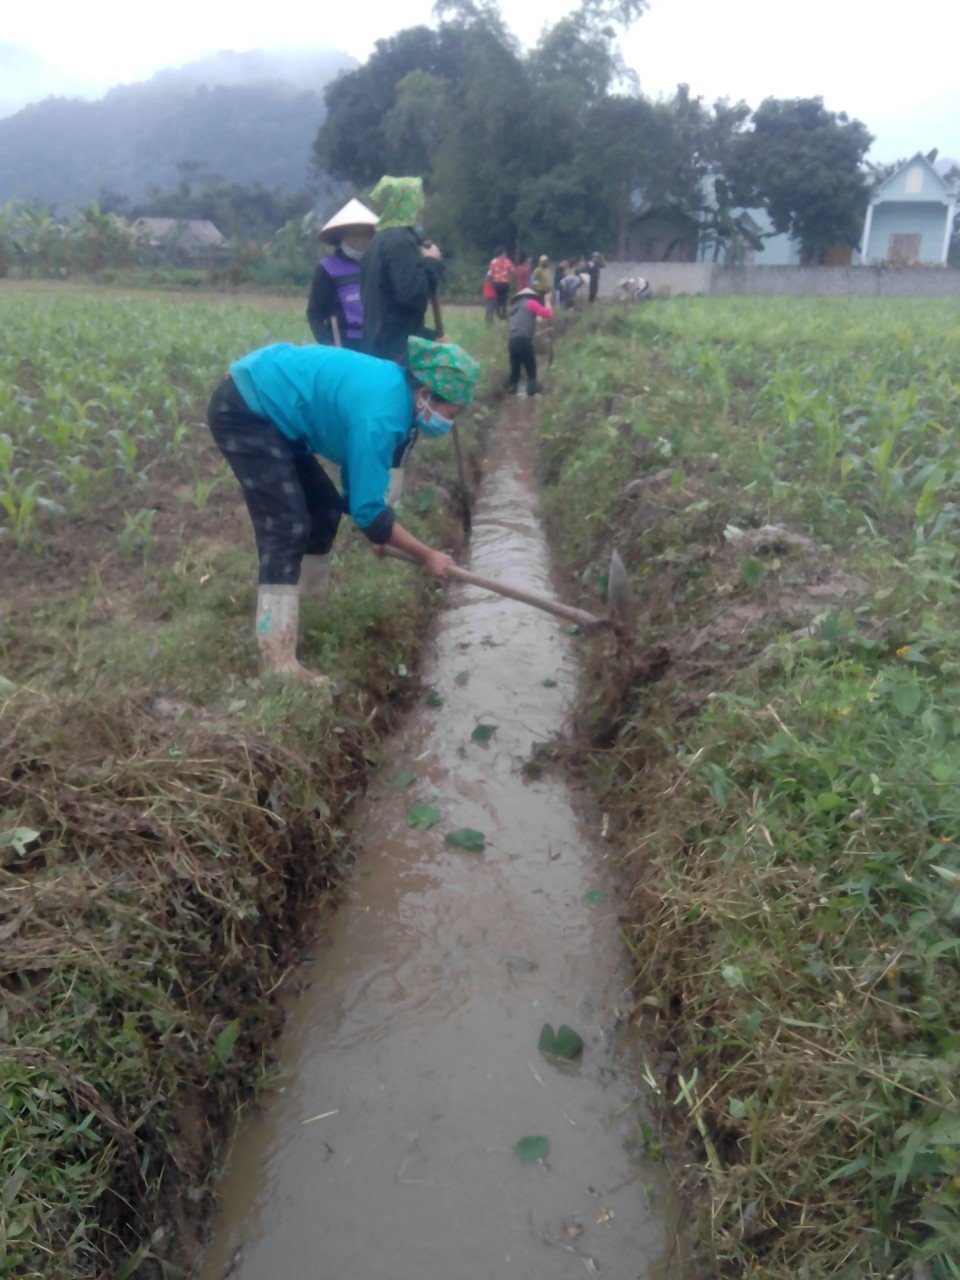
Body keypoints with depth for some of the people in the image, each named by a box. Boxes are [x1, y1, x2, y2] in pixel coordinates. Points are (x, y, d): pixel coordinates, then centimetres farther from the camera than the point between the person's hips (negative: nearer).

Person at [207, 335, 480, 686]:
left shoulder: (395, 388, 4)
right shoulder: (381, 414, -27)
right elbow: (368, 509, -23)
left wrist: (377, 531, 18)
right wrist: (426, 555, -14)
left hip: (263, 405, 10)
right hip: (243, 410, -10)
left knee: (325, 507, 14)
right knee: (288, 526, -17)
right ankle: (277, 662, -18)